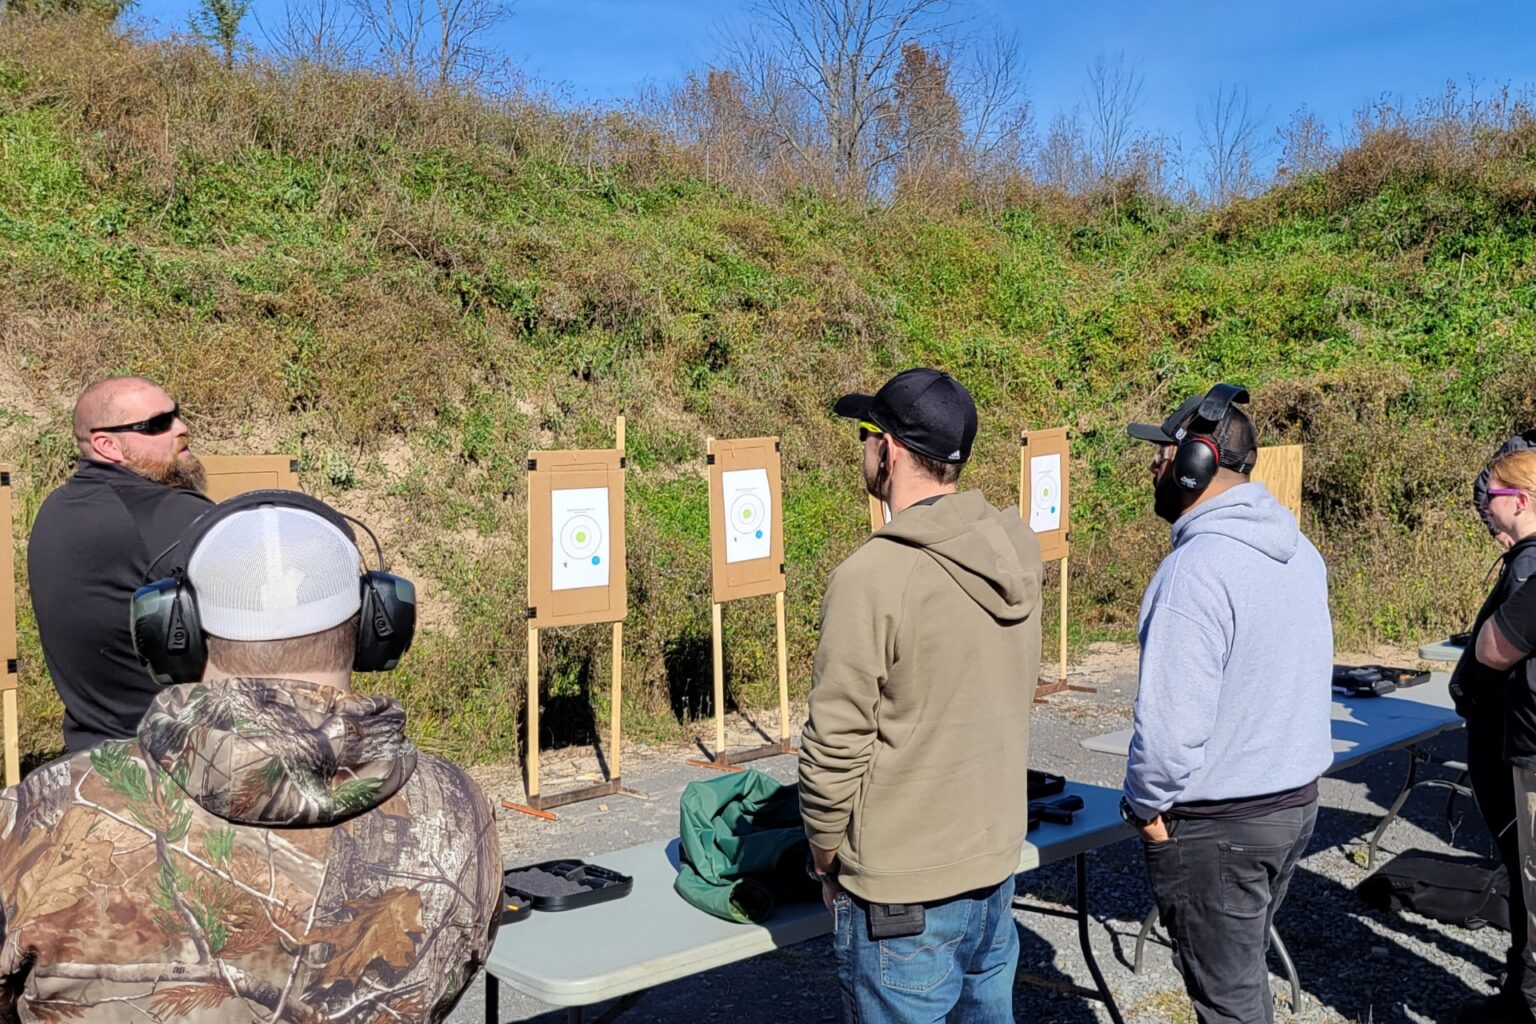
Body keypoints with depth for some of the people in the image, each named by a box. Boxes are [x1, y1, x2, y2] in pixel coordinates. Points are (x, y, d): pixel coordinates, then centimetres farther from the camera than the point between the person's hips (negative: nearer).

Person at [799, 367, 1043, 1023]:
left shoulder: (872, 579, -23)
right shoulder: (1017, 552, -2)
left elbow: (837, 747, -17)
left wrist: (824, 857, -3)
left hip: (904, 897, -7)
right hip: (998, 867, 7)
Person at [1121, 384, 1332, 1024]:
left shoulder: (1197, 569, -25)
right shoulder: (1299, 549, 4)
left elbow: (1171, 722, -27)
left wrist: (1145, 805, -12)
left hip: (1216, 827, -8)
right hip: (1298, 800, 9)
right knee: (1246, 970, 23)